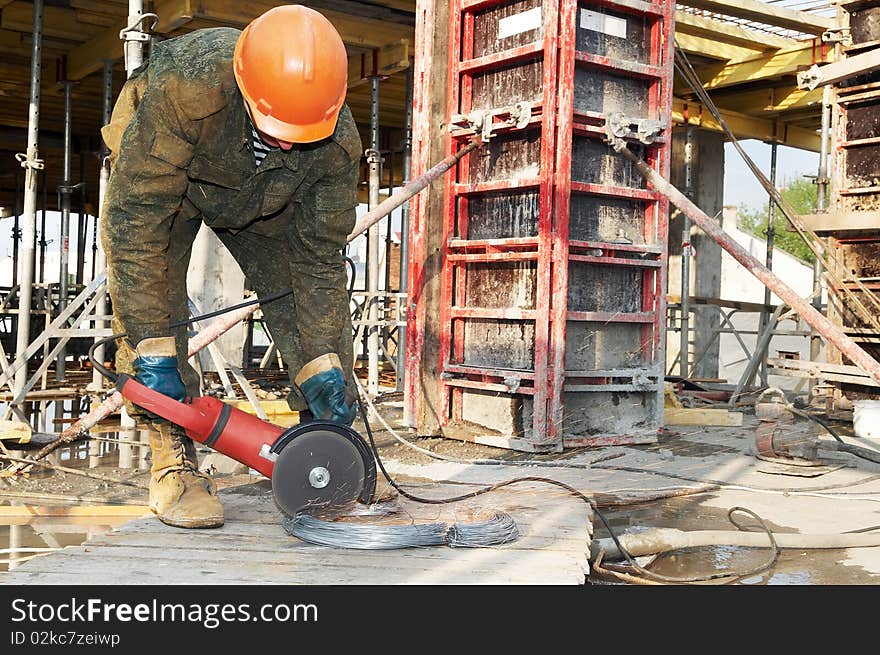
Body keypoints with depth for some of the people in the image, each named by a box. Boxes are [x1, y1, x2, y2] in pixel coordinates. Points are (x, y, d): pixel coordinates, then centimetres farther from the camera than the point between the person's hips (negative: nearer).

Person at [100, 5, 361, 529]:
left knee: (323, 314, -7)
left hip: (267, 197, 3)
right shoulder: (188, 86, -45)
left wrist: (322, 366, -26)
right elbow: (135, 217, -40)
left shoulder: (339, 142, -33)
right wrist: (152, 349, -40)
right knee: (148, 294, -22)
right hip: (156, 171, -2)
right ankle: (174, 458, -13)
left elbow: (319, 259, -21)